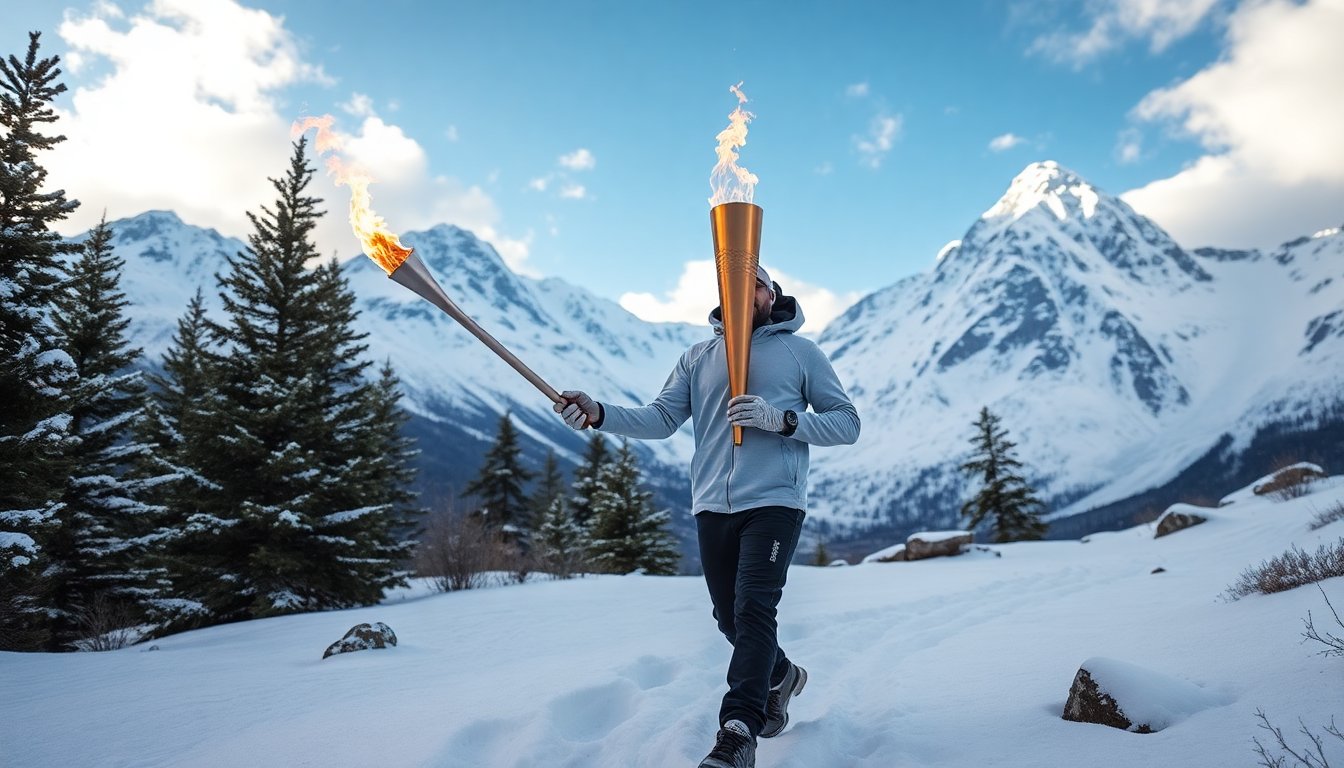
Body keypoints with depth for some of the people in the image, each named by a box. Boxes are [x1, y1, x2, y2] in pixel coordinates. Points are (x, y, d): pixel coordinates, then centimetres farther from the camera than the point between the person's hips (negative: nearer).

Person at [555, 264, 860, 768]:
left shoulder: (800, 352, 6)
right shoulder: (698, 358, 15)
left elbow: (847, 423, 3)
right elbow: (661, 418, 4)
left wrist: (782, 419, -14)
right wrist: (600, 415, -13)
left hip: (774, 504, -4)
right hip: (712, 508, 4)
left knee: (752, 609, -17)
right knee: (730, 618, 13)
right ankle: (780, 676, 41)